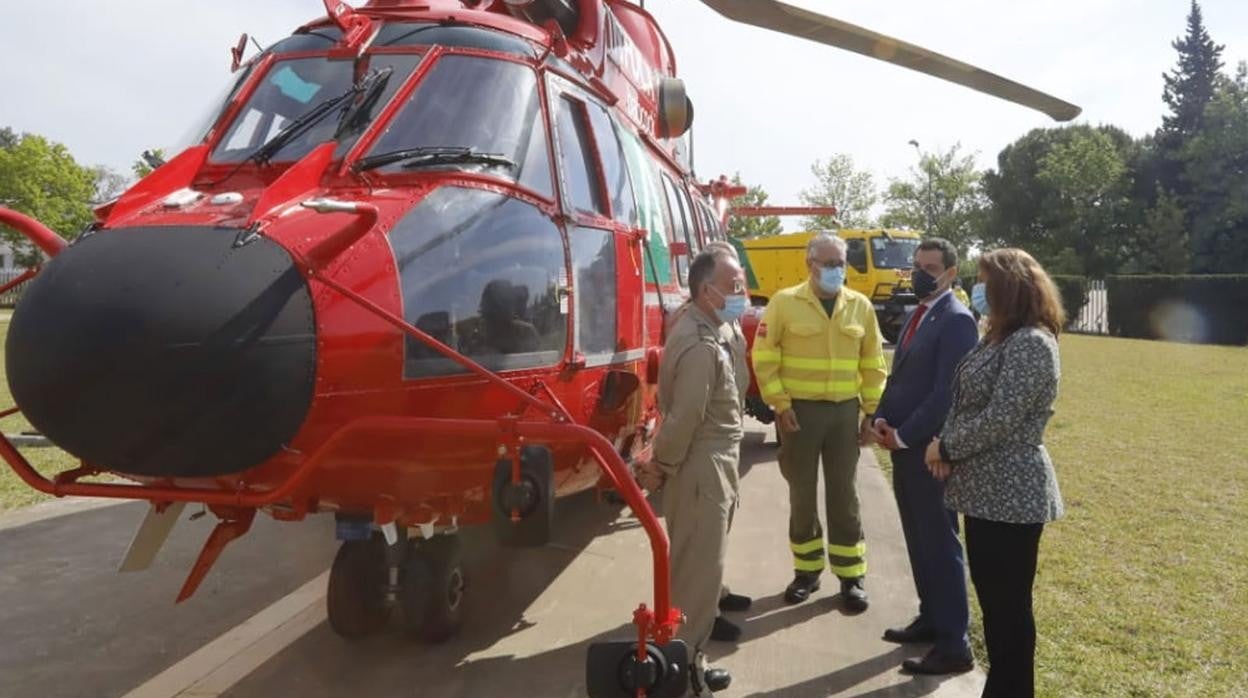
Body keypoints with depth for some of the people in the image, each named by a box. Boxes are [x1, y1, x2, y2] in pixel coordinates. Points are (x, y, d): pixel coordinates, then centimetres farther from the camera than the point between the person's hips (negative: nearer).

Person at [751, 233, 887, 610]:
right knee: (802, 494, 8)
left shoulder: (860, 306, 4)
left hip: (844, 411, 2)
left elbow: (873, 363, 9)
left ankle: (852, 575, 18)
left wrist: (871, 410, 6)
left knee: (843, 494, 8)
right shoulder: (785, 302, -5)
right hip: (800, 410, -1)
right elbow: (763, 357, -5)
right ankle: (807, 570, 23)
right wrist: (779, 403, -10)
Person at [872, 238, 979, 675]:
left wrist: (902, 435, -16)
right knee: (918, 541, 17)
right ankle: (930, 619, 31)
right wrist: (882, 419, 2)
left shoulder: (956, 321, -15)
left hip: (930, 449, -8)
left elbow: (946, 392, -21)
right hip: (904, 446, 9)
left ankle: (954, 645, 9)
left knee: (940, 544, -1)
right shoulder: (918, 316, 14)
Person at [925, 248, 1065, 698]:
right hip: (986, 488, 10)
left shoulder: (1032, 343, -18)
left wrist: (946, 447, -10)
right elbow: (967, 402, 14)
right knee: (991, 596, 18)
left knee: (1010, 603, 3)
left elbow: (1000, 419, -23)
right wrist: (947, 446, -2)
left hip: (1011, 494, -10)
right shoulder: (1001, 337, 13)